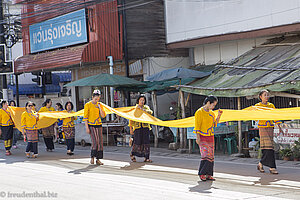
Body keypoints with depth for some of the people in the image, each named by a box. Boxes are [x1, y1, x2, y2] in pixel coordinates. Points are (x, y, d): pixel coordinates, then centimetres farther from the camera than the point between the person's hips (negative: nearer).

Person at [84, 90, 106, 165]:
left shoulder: (99, 105, 9)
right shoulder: (87, 105, -4)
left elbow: (103, 116, 3)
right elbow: (85, 117, -5)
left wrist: (100, 107, -8)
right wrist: (87, 128, -11)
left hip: (99, 125, 5)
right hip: (91, 125, -5)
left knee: (100, 142, 0)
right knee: (95, 141, -16)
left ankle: (98, 159, 6)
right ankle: (92, 157, -2)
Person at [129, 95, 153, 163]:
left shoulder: (146, 107, 12)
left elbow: (150, 112, -10)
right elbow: (131, 119, 6)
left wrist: (142, 109, -20)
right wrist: (131, 128, -1)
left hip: (145, 127, 2)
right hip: (137, 127, -2)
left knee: (146, 142, -6)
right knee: (137, 142, -8)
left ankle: (146, 158, -3)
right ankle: (132, 154, 18)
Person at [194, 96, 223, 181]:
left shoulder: (211, 113, 12)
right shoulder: (199, 112, -10)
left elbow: (214, 124, 17)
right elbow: (197, 126, -12)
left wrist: (219, 116, 5)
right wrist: (198, 138, -17)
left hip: (210, 137, 7)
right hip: (203, 137, -7)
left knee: (211, 156, 4)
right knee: (205, 155, -14)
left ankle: (208, 174, 7)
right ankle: (202, 174, -5)